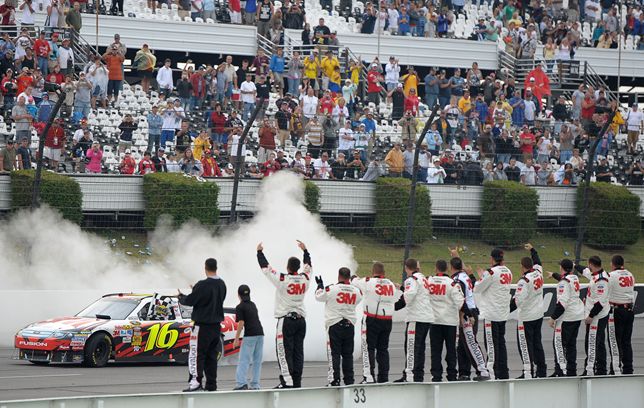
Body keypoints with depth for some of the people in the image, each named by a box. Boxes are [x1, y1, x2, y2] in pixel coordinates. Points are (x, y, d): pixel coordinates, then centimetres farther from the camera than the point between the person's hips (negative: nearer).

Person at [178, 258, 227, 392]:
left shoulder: (202, 286, -19)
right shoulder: (222, 285, 6)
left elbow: (189, 301, -15)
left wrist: (181, 297, 8)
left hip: (202, 325, -7)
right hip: (216, 324, 7)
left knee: (196, 354, -5)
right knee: (211, 355, 12)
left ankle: (196, 382, -12)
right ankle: (211, 385, 12)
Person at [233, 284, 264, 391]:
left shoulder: (240, 307, -3)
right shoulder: (253, 305, 17)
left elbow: (241, 323, -10)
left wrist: (236, 339, -7)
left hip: (250, 335, -6)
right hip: (260, 334, 6)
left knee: (244, 360, -7)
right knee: (257, 361, 8)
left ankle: (242, 383, -18)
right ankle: (255, 384, 7)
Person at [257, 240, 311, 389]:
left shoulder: (282, 280, -14)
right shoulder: (305, 278, 0)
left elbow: (265, 268, -3)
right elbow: (308, 266, 22)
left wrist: (260, 252, 12)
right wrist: (305, 250, 37)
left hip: (286, 320, -5)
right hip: (301, 319, 5)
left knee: (284, 352, -5)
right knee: (298, 352, 7)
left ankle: (287, 381, -13)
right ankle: (297, 382, 8)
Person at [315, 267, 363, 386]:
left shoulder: (331, 289, -12)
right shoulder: (356, 291, -2)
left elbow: (318, 296, 3)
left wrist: (320, 285, 22)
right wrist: (352, 283, 28)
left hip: (334, 324, -4)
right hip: (349, 325, 4)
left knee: (334, 354, -1)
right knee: (348, 354, 12)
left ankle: (335, 380, -6)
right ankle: (349, 380, 14)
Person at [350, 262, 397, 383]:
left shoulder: (369, 282, -11)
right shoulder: (391, 284, 5)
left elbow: (355, 281, 7)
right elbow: (393, 301, 12)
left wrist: (354, 277, 29)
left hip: (372, 320, -5)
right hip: (387, 320, 5)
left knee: (368, 348, -2)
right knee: (383, 348, 14)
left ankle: (369, 377, -9)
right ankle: (383, 377, 15)